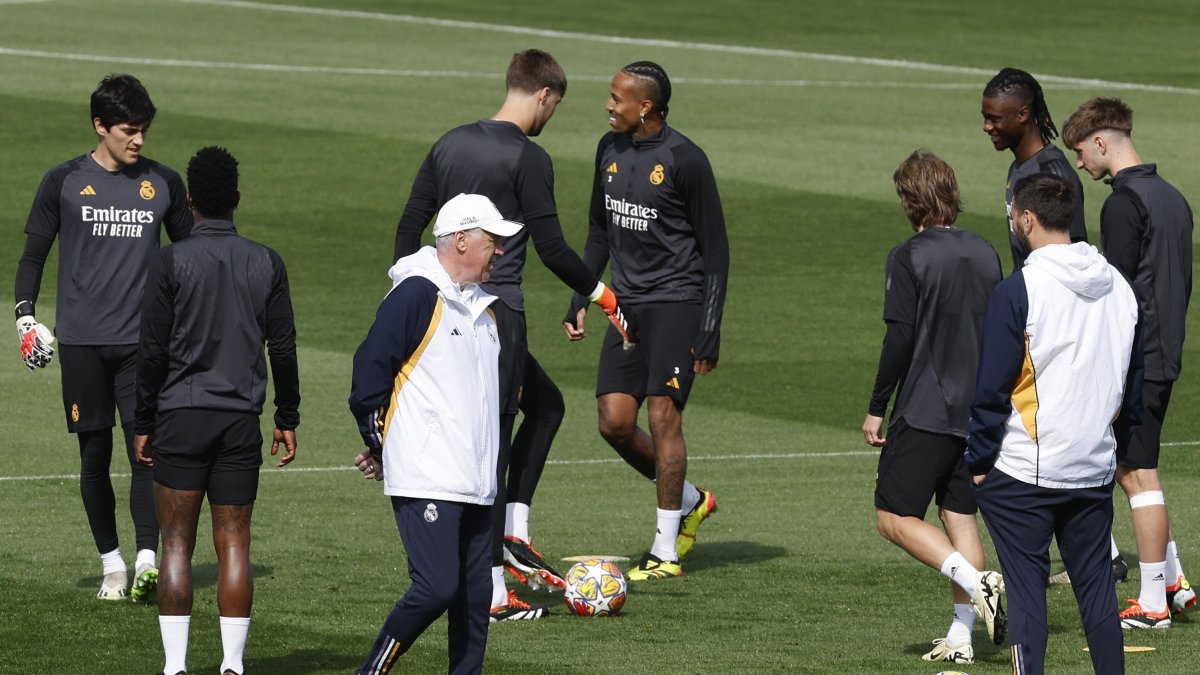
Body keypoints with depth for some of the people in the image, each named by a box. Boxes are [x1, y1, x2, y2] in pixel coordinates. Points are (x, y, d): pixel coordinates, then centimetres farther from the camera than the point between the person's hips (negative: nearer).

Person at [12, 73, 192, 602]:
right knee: (95, 455, 3)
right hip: (81, 340, 0)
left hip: (143, 340, 0)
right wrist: (26, 317, -3)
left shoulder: (163, 184, 7)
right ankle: (111, 563, 12)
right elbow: (33, 255, 8)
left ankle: (148, 559, -19)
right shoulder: (64, 182, 2)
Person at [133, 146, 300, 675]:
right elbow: (283, 348, 5)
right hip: (241, 422, 2)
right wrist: (287, 419, 14)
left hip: (181, 417, -2)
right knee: (234, 545, 5)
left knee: (177, 545, 2)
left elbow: (153, 349, -6)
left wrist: (144, 424, 2)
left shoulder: (171, 262, -6)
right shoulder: (266, 264, 3)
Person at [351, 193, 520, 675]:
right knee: (436, 586, -15)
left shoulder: (482, 306, 18)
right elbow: (370, 373, -10)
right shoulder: (416, 295, -10)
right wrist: (380, 446, -1)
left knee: (475, 594, 6)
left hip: (475, 485, 9)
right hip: (427, 483, -9)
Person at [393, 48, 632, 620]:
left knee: (545, 404, 23)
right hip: (495, 310, -8)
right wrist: (600, 293, 1)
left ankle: (513, 531, 13)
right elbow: (551, 248, -13)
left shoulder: (451, 144, 11)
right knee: (492, 443, -5)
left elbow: (409, 226, 14)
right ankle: (492, 592, -4)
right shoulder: (528, 159, -12)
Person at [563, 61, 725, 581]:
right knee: (614, 422, 1)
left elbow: (714, 249, -10)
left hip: (676, 303, -7)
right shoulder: (611, 150, 8)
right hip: (627, 303, 7)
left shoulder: (685, 160, -13)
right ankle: (689, 500, 25)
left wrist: (709, 333, -13)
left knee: (662, 417, -7)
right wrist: (580, 301, 15)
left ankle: (665, 552, 2)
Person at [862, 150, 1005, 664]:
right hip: (978, 411, 7)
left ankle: (975, 581, -19)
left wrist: (876, 408, -7)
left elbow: (899, 339, -15)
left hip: (924, 411, -6)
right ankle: (961, 636, 5)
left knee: (894, 517, 0)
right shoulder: (985, 254, 8)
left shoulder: (909, 257, -11)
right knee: (960, 515, 11)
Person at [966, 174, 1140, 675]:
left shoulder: (1018, 291, -12)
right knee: (1097, 586, 11)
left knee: (1025, 587, 1)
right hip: (1096, 473, 5)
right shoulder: (1119, 288, 7)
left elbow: (992, 388, -10)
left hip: (1023, 474, -5)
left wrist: (979, 462, -1)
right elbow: (1133, 387, 15)